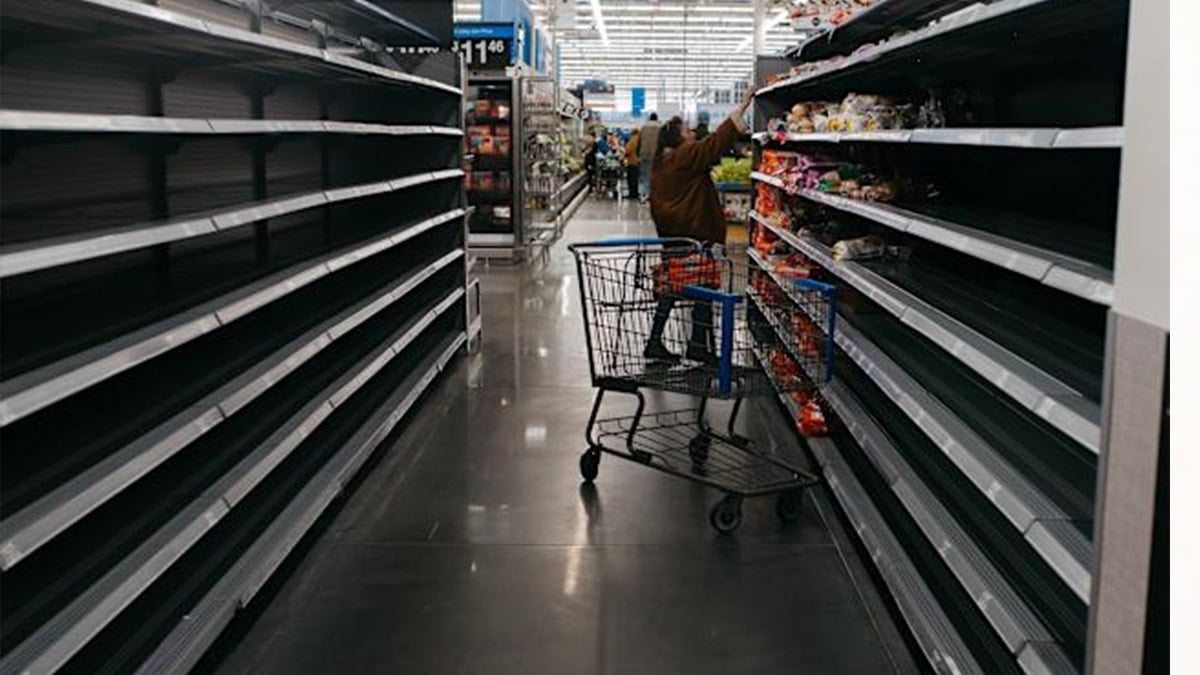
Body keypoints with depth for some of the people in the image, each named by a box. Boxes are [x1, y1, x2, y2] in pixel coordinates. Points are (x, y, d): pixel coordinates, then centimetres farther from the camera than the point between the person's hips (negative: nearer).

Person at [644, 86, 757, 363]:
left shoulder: (662, 163, 14)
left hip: (671, 236, 9)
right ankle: (699, 345, 2)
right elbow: (716, 143, -17)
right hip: (694, 235, -9)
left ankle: (655, 342, 13)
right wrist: (742, 108, -12)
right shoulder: (687, 156, -12)